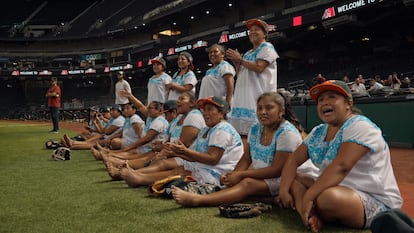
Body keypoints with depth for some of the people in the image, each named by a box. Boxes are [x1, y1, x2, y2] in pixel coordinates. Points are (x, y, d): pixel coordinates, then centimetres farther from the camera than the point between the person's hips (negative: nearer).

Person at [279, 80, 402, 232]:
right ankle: (311, 217, -19)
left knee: (329, 197, -37)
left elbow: (341, 166, -30)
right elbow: (294, 160, 6)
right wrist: (284, 190, -10)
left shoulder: (360, 126, -17)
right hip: (339, 191, 8)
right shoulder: (318, 132, 7)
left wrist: (307, 197, -33)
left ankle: (310, 217, -6)